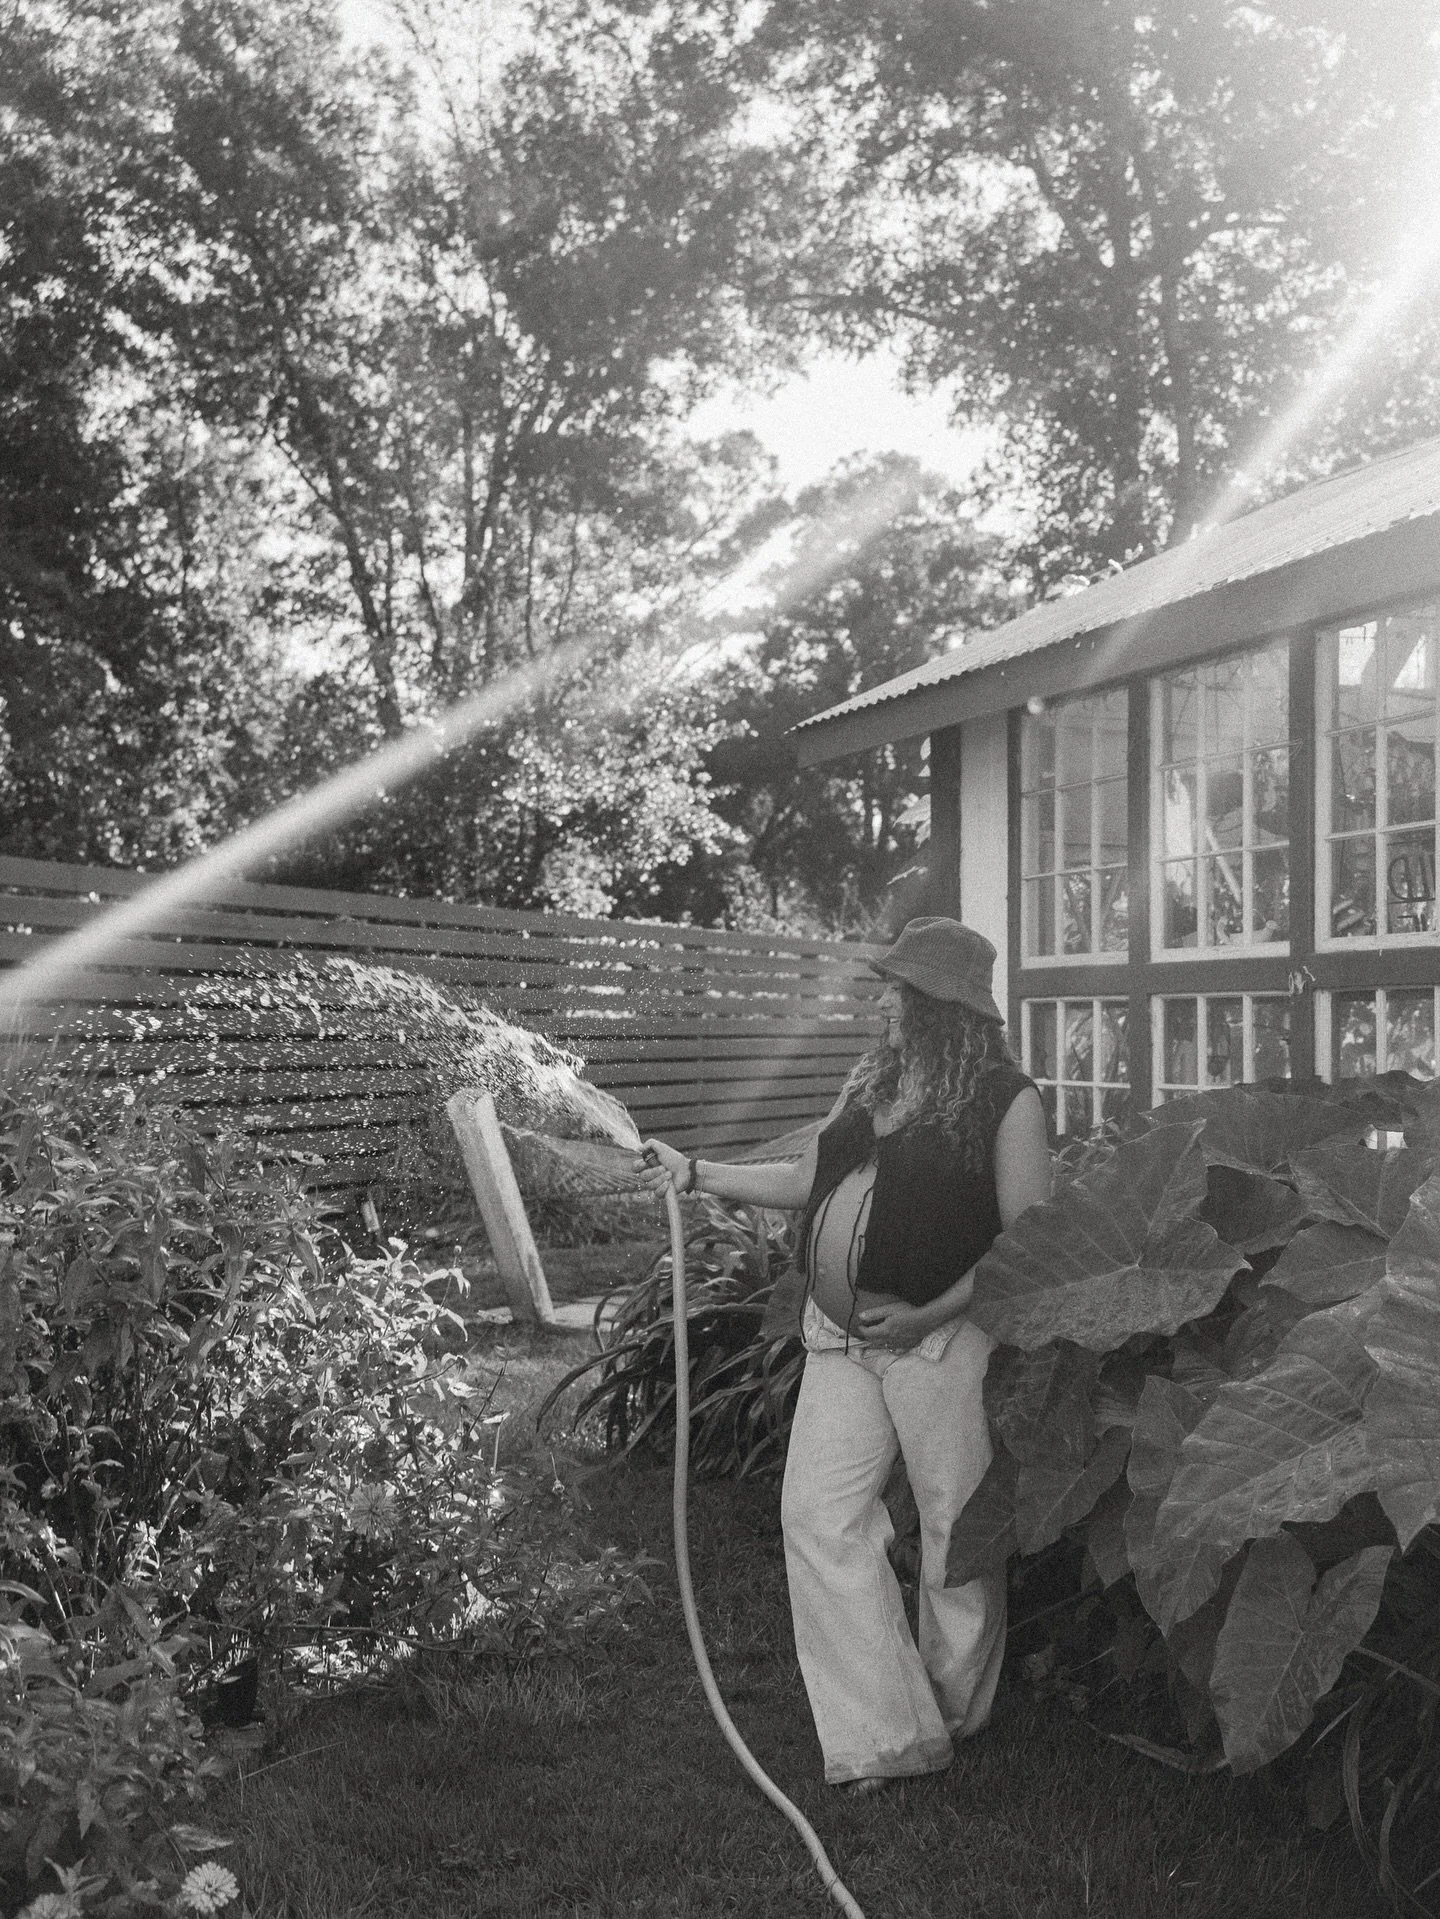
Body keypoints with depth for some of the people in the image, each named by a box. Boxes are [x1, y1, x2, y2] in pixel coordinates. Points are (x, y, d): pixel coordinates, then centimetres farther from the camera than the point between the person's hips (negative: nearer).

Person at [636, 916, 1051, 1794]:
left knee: (957, 1529, 6)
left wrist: (929, 1312, -18)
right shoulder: (873, 1080, 11)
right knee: (819, 1516, 1)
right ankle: (888, 1732, 10)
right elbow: (810, 1180, 19)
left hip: (940, 1337, -6)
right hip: (840, 1334, 7)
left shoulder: (1007, 1099, -9)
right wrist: (695, 1172, 14)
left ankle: (954, 1715, 30)